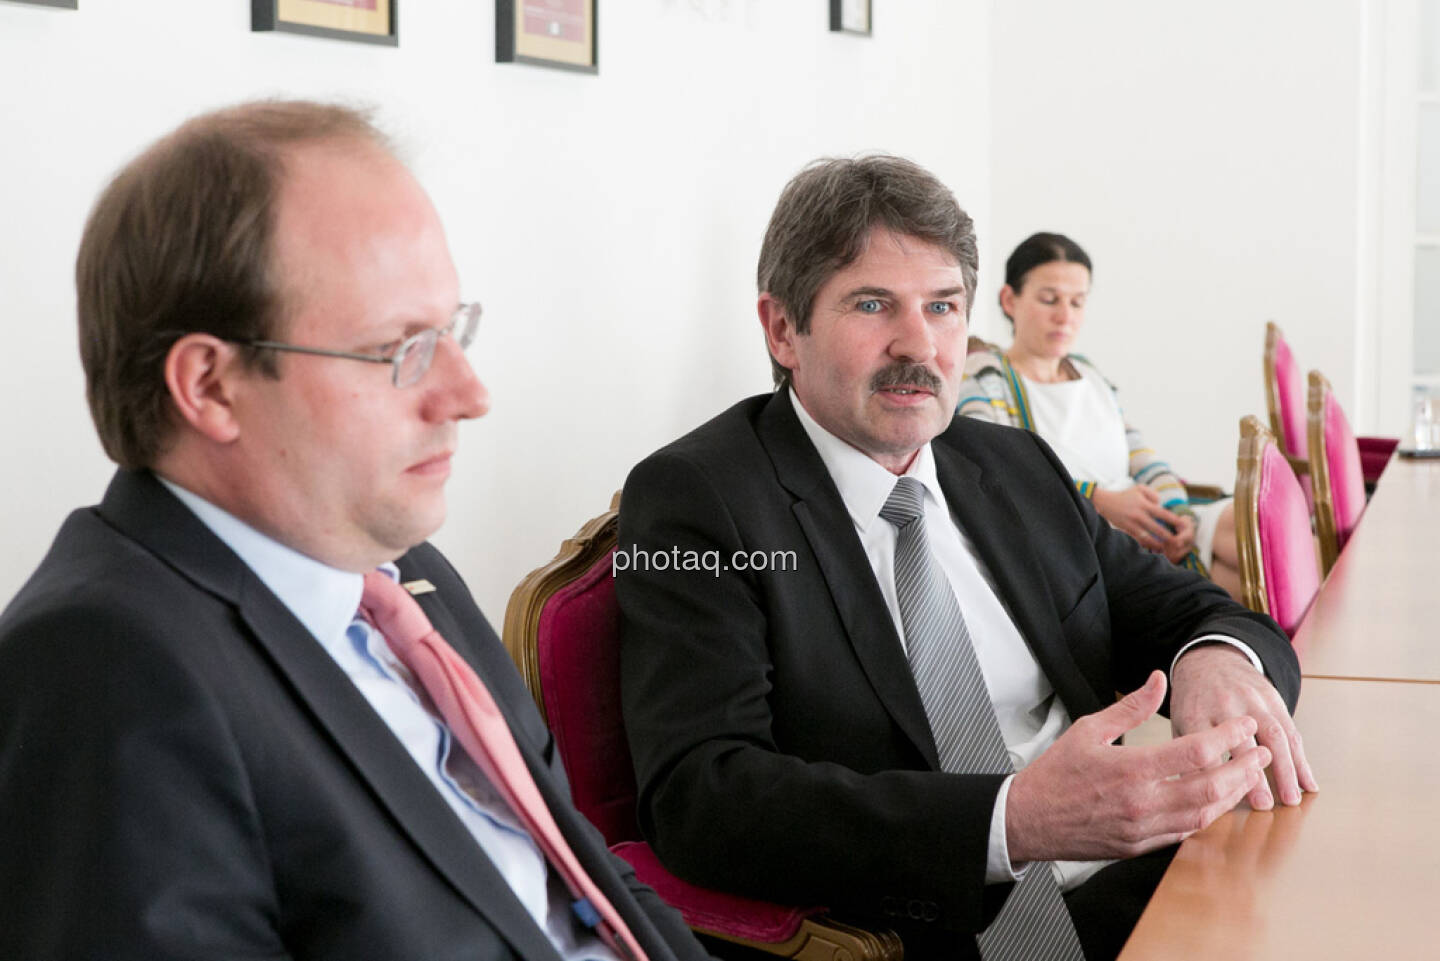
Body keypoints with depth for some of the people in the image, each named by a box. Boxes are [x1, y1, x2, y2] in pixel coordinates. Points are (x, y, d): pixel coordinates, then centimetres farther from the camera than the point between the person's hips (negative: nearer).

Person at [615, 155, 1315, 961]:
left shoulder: (1017, 468, 15)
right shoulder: (693, 499, -6)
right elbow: (699, 795, -18)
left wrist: (1218, 659, -11)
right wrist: (1013, 821, -29)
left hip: (1148, 888, 6)